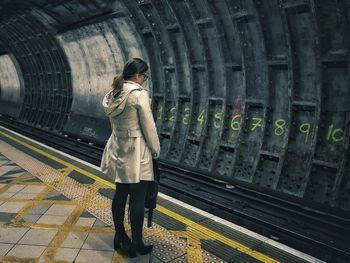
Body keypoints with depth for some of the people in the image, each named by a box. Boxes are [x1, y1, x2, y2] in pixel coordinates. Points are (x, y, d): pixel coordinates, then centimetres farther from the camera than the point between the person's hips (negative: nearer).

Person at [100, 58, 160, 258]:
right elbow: (148, 126, -14)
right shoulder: (139, 93, -16)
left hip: (118, 150, 8)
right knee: (138, 199, 2)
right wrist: (156, 149, -3)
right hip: (136, 152, -8)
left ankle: (120, 238, 30)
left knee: (120, 194, 16)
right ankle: (137, 245, 14)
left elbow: (114, 122, 12)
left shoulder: (113, 93, 8)